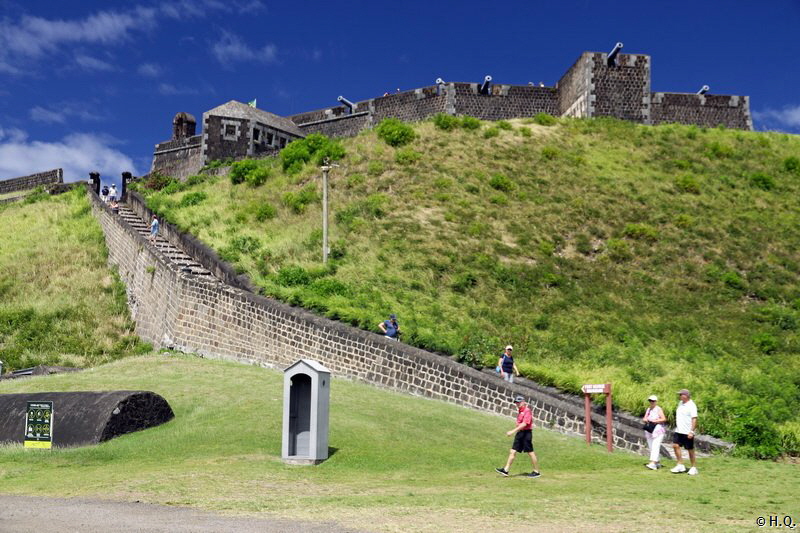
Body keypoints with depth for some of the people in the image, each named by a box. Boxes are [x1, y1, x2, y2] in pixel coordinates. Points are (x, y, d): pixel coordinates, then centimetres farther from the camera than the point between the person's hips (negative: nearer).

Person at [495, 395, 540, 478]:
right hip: (520, 433, 9)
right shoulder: (520, 411, 14)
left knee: (530, 452, 0)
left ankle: (536, 472, 11)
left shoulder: (527, 411, -14)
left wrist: (513, 431, -27)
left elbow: (524, 424, -23)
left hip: (526, 433, -9)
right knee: (512, 451, 3)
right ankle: (505, 470, 2)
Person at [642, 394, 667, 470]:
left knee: (655, 447, -17)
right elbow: (644, 419, 17)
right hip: (649, 431, 8)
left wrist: (655, 421, -21)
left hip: (658, 431, -8)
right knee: (651, 448, 9)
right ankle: (657, 463, 21)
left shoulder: (659, 409, -4)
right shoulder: (648, 409, 17)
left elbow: (664, 419, -13)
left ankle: (653, 463, -27)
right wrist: (645, 420, -5)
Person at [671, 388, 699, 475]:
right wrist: (676, 425, 19)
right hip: (678, 431, 7)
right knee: (675, 445, -2)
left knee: (690, 449, 2)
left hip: (687, 432, -7)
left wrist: (691, 431, -23)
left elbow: (694, 419, -18)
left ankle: (694, 468, 14)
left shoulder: (691, 406, -13)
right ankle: (680, 466, 5)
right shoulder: (680, 403, 12)